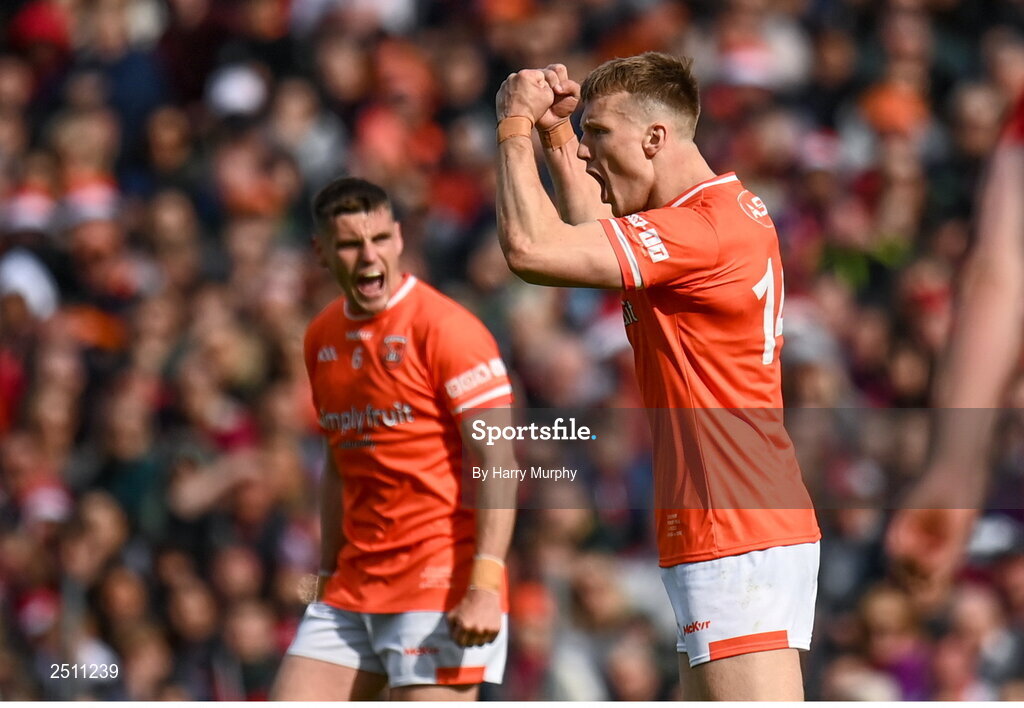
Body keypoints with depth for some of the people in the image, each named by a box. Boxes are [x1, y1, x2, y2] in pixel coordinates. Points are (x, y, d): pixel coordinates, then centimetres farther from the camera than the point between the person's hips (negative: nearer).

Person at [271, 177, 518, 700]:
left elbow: (496, 463, -15)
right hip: (355, 585, 7)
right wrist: (328, 577, 18)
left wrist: (485, 587, -24)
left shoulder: (444, 327, -10)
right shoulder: (322, 338, 12)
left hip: (441, 579, -7)